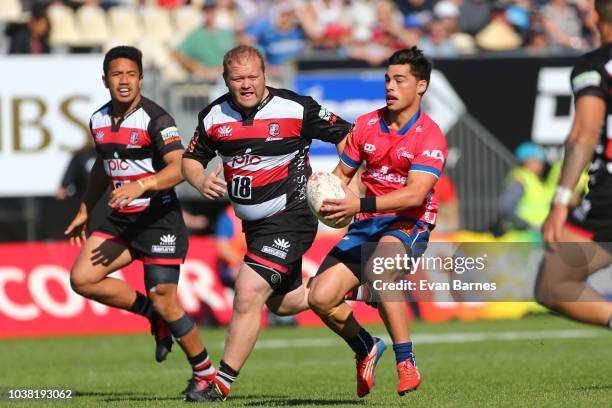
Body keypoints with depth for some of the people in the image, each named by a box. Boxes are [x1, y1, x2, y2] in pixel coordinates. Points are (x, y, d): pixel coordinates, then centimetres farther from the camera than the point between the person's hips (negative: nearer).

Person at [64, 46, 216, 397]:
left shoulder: (155, 119, -15)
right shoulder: (99, 121, 8)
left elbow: (180, 167, -27)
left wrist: (141, 186, -39)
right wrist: (85, 211, 29)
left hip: (159, 219, -7)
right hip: (121, 219, 7)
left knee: (165, 302, -9)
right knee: (82, 279, -10)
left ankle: (205, 373, 10)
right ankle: (152, 313, 10)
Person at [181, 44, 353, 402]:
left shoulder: (296, 108, -14)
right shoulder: (214, 116, 0)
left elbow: (346, 135, -6)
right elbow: (191, 158, 12)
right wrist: (201, 181, -11)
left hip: (290, 218, -7)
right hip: (254, 224, 7)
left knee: (248, 295, -16)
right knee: (282, 302, 18)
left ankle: (222, 382, -9)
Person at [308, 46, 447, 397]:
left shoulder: (430, 137, -11)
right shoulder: (366, 125, 7)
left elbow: (414, 194, -23)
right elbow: (344, 172, 21)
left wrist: (360, 205, -31)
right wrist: (328, 193, -3)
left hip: (408, 224, -6)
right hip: (366, 225, 6)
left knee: (377, 270, -39)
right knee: (320, 298, -10)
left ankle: (406, 364, -31)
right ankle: (365, 348, 21)